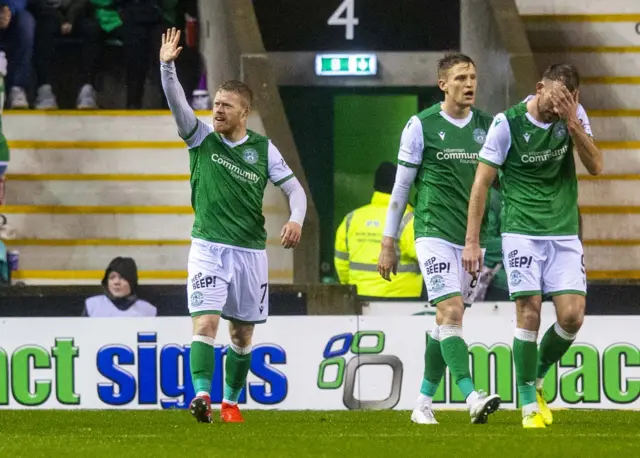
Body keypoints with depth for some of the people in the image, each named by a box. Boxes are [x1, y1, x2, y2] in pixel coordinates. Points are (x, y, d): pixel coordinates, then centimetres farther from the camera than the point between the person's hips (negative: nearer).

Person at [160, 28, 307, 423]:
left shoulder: (263, 149, 2)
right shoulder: (201, 138, 1)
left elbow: (294, 187, 3)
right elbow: (177, 102, -13)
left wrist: (296, 220, -16)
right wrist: (167, 67, -28)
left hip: (250, 250, 2)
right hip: (208, 246, -2)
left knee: (242, 333, 9)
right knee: (205, 322, -19)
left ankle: (231, 401, 23)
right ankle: (202, 395, -28)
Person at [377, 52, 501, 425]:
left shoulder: (487, 126, 9)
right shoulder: (421, 126, -2)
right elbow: (401, 186, 3)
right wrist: (388, 243, 3)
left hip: (473, 236, 5)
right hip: (434, 232, -5)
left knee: (447, 321, 7)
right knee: (451, 311, -17)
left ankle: (424, 404, 15)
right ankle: (473, 398, -29)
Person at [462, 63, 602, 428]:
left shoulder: (575, 117, 1)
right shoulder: (507, 124, -9)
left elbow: (595, 166, -5)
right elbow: (482, 182, -6)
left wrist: (572, 123, -19)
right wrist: (472, 241, -9)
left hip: (565, 233, 3)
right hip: (522, 232, -3)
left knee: (572, 315, -7)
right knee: (529, 313, -10)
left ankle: (536, 380, 17)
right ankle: (529, 403, -1)